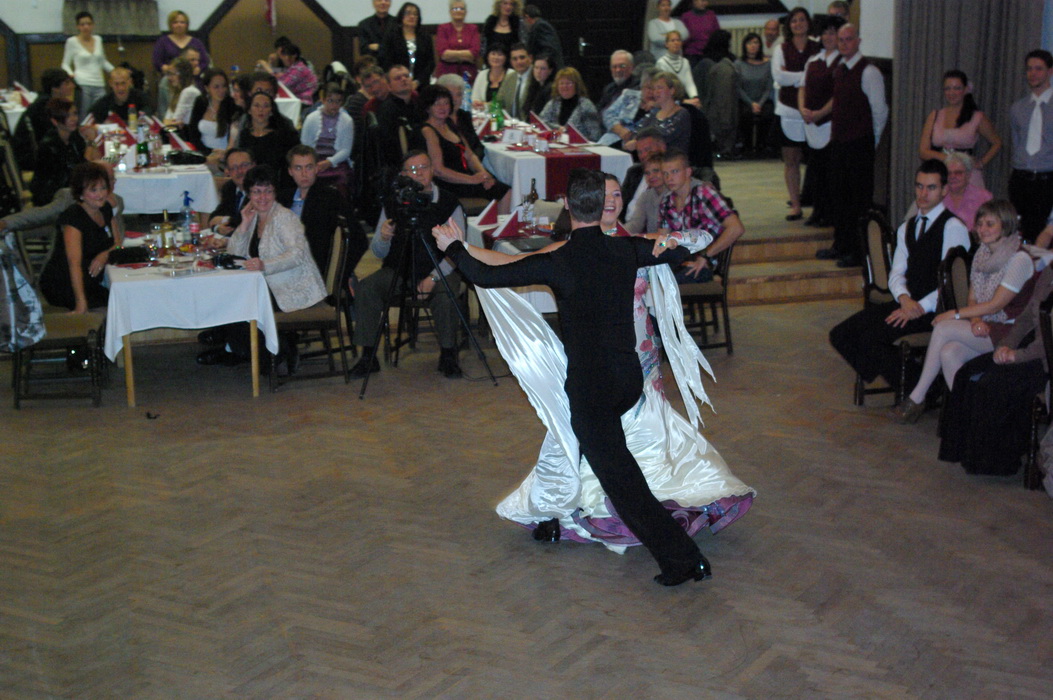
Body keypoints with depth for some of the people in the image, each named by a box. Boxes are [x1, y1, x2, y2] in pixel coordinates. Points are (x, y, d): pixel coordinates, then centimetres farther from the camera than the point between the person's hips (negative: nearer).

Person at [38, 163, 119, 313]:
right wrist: (81, 304, -36)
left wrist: (105, 254, -14)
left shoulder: (106, 209, 5)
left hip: (91, 282, 8)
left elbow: (117, 242, 13)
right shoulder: (73, 217, -19)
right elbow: (74, 262, -27)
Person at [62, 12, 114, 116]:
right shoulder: (72, 41, 3)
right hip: (82, 84, -4)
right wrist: (71, 74, -15)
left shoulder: (98, 39, 13)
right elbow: (65, 64, 6)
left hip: (99, 85, 4)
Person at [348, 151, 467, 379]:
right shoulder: (393, 204, 6)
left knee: (445, 296, -34)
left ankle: (447, 356, -10)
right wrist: (383, 237, -16)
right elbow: (378, 253, 8)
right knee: (365, 289, -22)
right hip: (398, 270, 3)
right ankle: (368, 357, -10)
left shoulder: (449, 204, -2)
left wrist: (434, 277, -17)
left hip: (440, 270, -3)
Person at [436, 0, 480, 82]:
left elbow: (475, 53, -2)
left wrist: (453, 54, -7)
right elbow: (442, 53, -6)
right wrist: (466, 55, -5)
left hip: (467, 74, 1)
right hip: (446, 73, -1)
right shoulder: (443, 28, 8)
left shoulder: (473, 29, 12)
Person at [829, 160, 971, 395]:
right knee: (841, 335, -7)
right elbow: (896, 274, 11)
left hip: (933, 310, -8)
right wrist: (904, 298, -10)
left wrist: (921, 308, -20)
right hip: (908, 303, 8)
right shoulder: (906, 228, 19)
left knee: (872, 337, -26)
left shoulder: (953, 227, -6)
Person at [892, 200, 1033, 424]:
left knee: (944, 328, -23)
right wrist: (976, 321, -11)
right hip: (983, 329, 7)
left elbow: (996, 305, -15)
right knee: (948, 353, -25)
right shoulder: (981, 255, 14)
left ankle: (917, 398, -16)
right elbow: (973, 299, 11)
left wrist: (955, 314, -14)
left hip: (1009, 332, -7)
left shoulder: (1020, 259, -11)